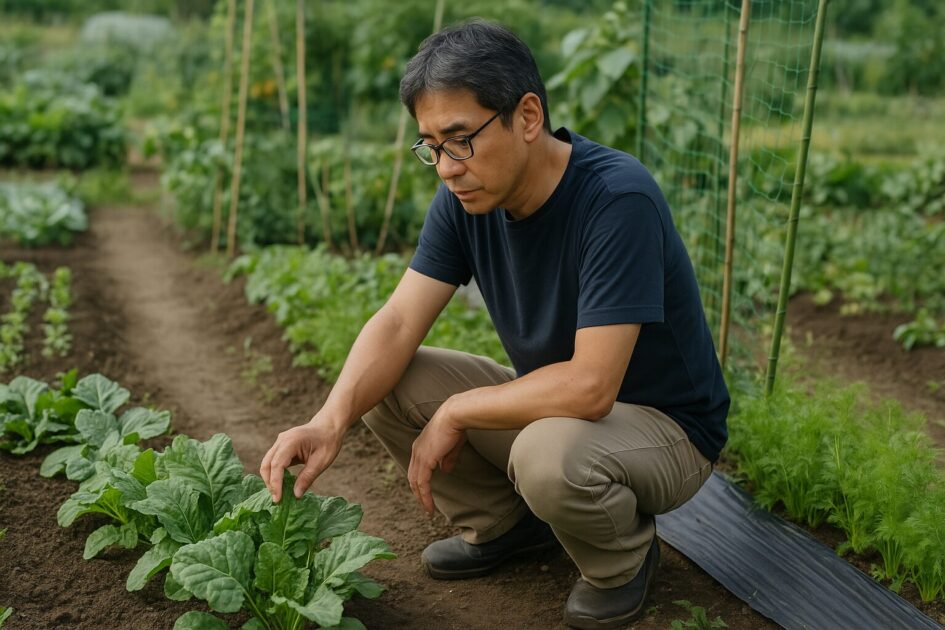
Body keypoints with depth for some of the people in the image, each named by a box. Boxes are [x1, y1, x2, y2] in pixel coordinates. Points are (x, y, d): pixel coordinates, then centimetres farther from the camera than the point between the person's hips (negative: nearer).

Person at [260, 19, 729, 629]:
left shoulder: (618, 199, -30)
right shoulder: (467, 196, -9)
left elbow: (590, 385, -34)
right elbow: (399, 321, -12)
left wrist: (455, 414, -21)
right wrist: (332, 420, -31)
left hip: (667, 426, -6)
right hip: (553, 402, 7)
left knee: (549, 452, -38)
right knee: (385, 385, -9)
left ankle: (626, 557, -3)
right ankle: (505, 524, 12)